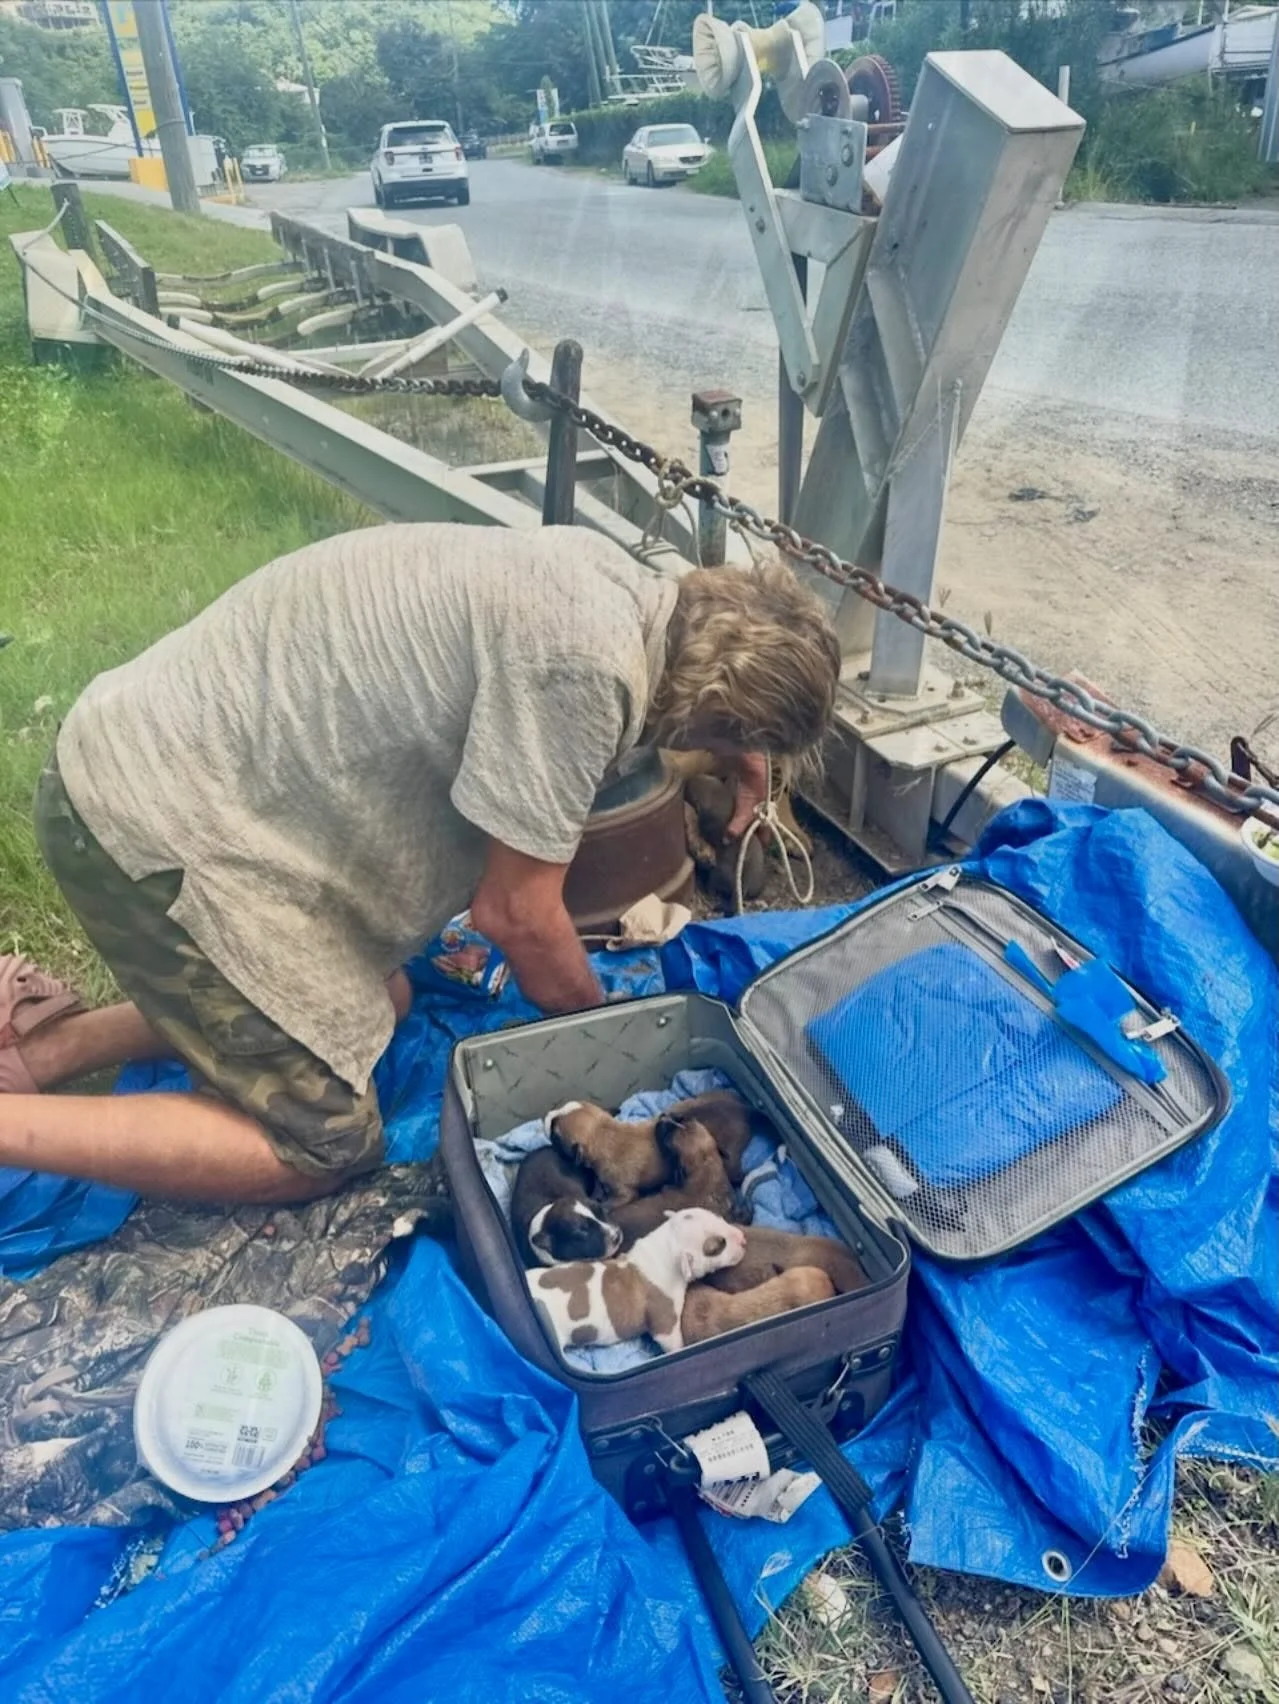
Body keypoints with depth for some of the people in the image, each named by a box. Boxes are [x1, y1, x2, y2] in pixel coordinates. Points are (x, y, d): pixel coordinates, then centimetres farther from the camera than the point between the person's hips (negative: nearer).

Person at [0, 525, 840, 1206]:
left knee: (377, 1006, 17)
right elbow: (517, 912, -15)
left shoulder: (606, 571, 2)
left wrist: (735, 749, 11)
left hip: (162, 760, 9)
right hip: (153, 820, -9)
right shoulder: (583, 662, -25)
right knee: (326, 1144, -3)